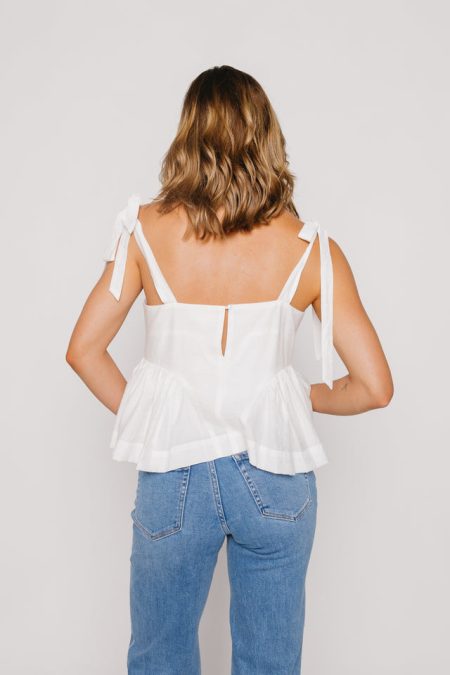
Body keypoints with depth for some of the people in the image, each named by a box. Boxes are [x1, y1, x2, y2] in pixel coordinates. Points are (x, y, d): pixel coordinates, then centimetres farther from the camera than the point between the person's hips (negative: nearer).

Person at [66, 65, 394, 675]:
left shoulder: (148, 229, -6)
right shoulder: (310, 248, -8)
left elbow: (84, 349, -2)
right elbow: (375, 387, -6)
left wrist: (139, 412, 10)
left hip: (171, 477, 1)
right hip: (275, 480, 0)